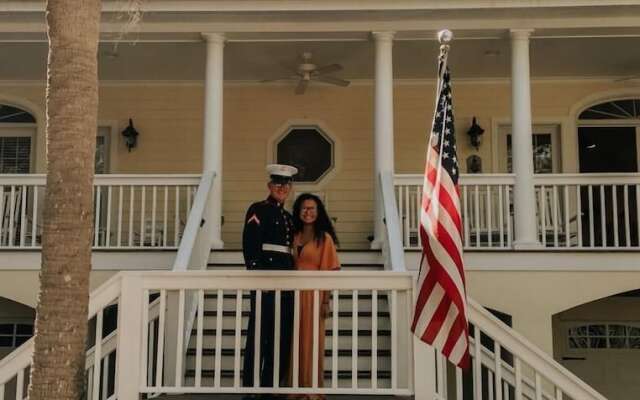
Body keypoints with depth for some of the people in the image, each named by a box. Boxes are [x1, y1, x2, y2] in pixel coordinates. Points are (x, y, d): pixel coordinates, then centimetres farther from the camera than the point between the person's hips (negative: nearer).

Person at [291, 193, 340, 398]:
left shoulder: (324, 238, -1)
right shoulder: (294, 236, 13)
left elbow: (328, 272, -6)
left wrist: (326, 301, -12)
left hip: (313, 294, -4)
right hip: (294, 293, 4)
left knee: (311, 341, -1)